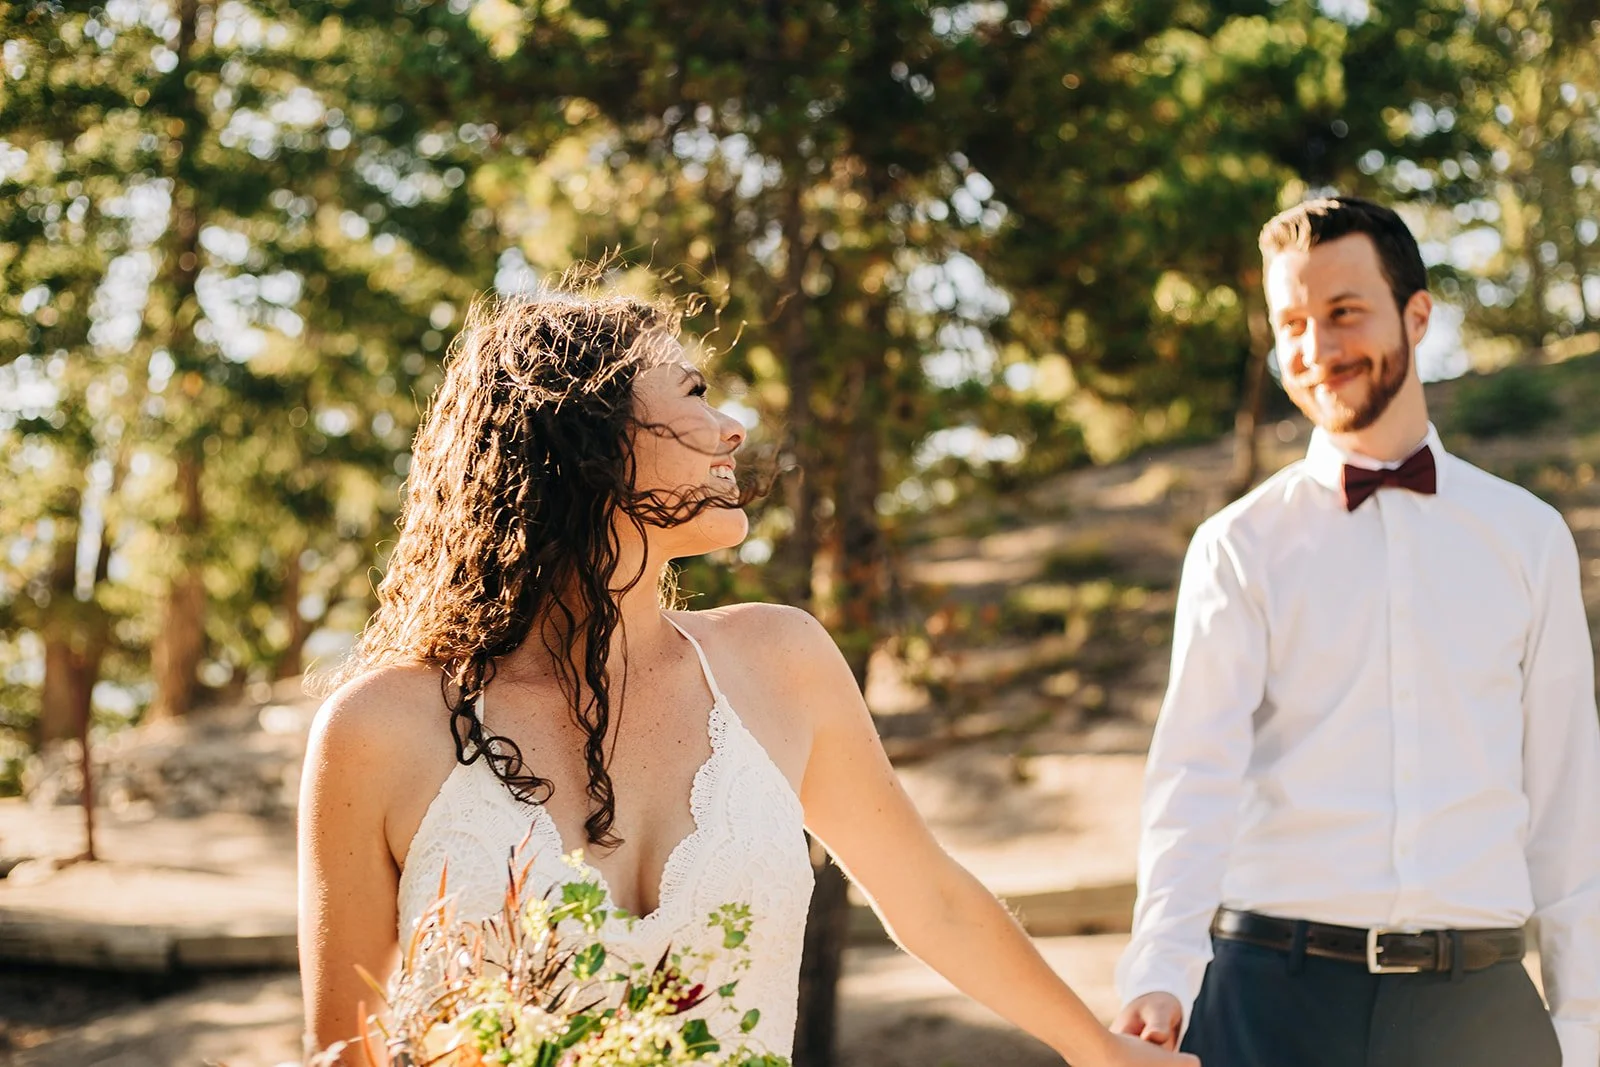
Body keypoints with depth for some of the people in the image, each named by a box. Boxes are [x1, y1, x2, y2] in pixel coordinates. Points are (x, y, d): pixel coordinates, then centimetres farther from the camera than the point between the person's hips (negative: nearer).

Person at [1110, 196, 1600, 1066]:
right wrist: (1158, 973, -23)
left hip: (1474, 995, 2)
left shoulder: (1529, 537, 8)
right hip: (1270, 993, -1)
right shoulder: (1238, 546, 2)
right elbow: (1196, 772, -9)